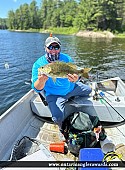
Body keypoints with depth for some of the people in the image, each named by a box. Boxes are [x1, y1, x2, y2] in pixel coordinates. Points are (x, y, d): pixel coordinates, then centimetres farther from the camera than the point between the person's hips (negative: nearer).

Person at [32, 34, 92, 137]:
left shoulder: (67, 59, -11)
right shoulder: (39, 64, -18)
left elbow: (75, 74, -19)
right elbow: (37, 88, -22)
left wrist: (75, 80, -46)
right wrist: (41, 80, -46)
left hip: (70, 88, 4)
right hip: (53, 95, -4)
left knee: (88, 90, 18)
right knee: (58, 118, -25)